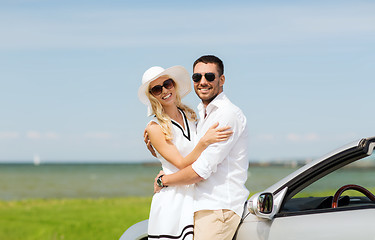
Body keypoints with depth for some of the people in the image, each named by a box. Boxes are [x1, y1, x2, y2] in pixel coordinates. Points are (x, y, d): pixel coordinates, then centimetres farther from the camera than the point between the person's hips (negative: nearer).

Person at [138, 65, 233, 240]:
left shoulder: (190, 115, 11)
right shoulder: (154, 128, -6)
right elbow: (182, 164, -14)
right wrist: (205, 141, -24)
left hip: (198, 197, 5)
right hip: (172, 200, -5)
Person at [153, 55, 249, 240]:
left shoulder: (228, 114, -11)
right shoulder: (203, 116, 20)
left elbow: (202, 170, -17)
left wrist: (163, 181, -4)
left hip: (219, 209, -9)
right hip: (202, 207, 9)